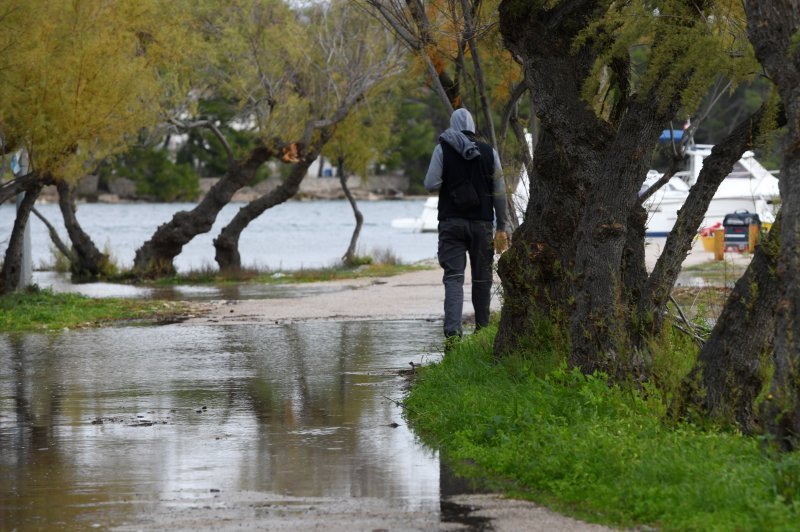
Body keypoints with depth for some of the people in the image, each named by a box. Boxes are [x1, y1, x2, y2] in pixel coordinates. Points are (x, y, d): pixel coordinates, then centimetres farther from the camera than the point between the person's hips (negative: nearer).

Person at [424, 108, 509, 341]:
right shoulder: (489, 152, 4)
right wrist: (501, 228, 8)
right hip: (481, 223, 1)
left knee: (453, 277, -6)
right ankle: (482, 330, 17)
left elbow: (431, 185, -9)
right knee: (482, 278, 11)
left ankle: (452, 330, -22)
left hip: (451, 222, -1)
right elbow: (499, 193, 4)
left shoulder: (443, 149, -2)